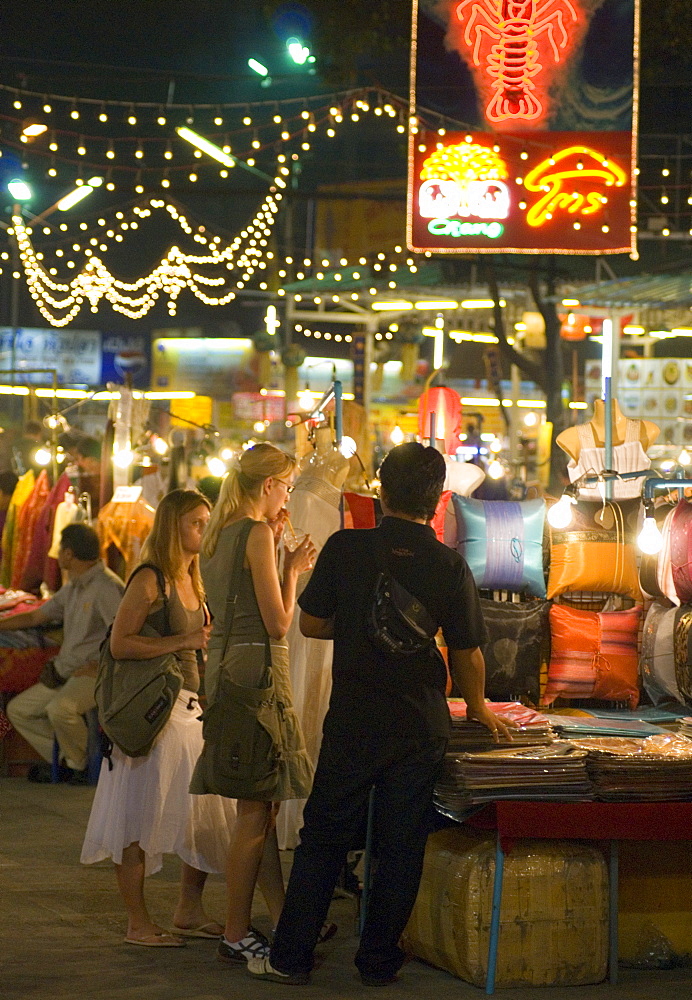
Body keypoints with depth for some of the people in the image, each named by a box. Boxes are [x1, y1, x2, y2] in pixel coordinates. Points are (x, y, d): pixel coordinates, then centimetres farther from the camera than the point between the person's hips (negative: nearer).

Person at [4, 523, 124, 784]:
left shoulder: (107, 587, -15)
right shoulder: (73, 588, 15)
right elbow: (35, 617, 27)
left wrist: (92, 667, -21)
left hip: (97, 673, -10)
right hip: (66, 673, 10)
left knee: (59, 708, -34)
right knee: (17, 709, 7)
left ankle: (80, 763, -10)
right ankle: (61, 758, 8)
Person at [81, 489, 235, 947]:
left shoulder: (191, 582, 16)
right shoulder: (150, 580, -10)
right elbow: (120, 644, -19)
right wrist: (183, 641, -20)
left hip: (192, 707, 9)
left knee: (208, 813, 9)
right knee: (141, 820, -2)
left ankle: (190, 910, 22)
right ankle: (139, 923, 5)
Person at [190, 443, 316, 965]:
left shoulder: (220, 534, 14)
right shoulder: (255, 534, -14)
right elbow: (278, 624, -16)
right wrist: (293, 569, -2)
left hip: (225, 664, 10)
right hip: (256, 667, -10)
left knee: (264, 803, 14)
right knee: (256, 809, -4)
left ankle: (283, 920, 20)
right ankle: (236, 935, 0)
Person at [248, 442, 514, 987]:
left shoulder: (345, 548, -6)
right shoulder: (450, 565, -6)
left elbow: (311, 623, 2)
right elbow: (468, 655, -1)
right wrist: (478, 707, 16)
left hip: (353, 722, 0)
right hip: (422, 727, 0)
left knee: (324, 839, 8)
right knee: (401, 848, 9)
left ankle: (291, 957, 11)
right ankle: (379, 960, 14)